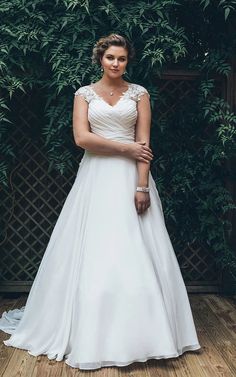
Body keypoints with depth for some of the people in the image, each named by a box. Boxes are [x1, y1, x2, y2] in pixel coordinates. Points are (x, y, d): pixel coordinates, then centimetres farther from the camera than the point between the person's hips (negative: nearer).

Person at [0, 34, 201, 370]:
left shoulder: (139, 93, 8)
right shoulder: (85, 93, 9)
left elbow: (144, 142, -1)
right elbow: (81, 137, -5)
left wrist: (142, 186, -11)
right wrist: (125, 146, -9)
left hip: (130, 177, 0)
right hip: (96, 177, 0)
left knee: (135, 253, -1)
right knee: (92, 251, 0)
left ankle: (136, 333, 13)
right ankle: (92, 334, 14)